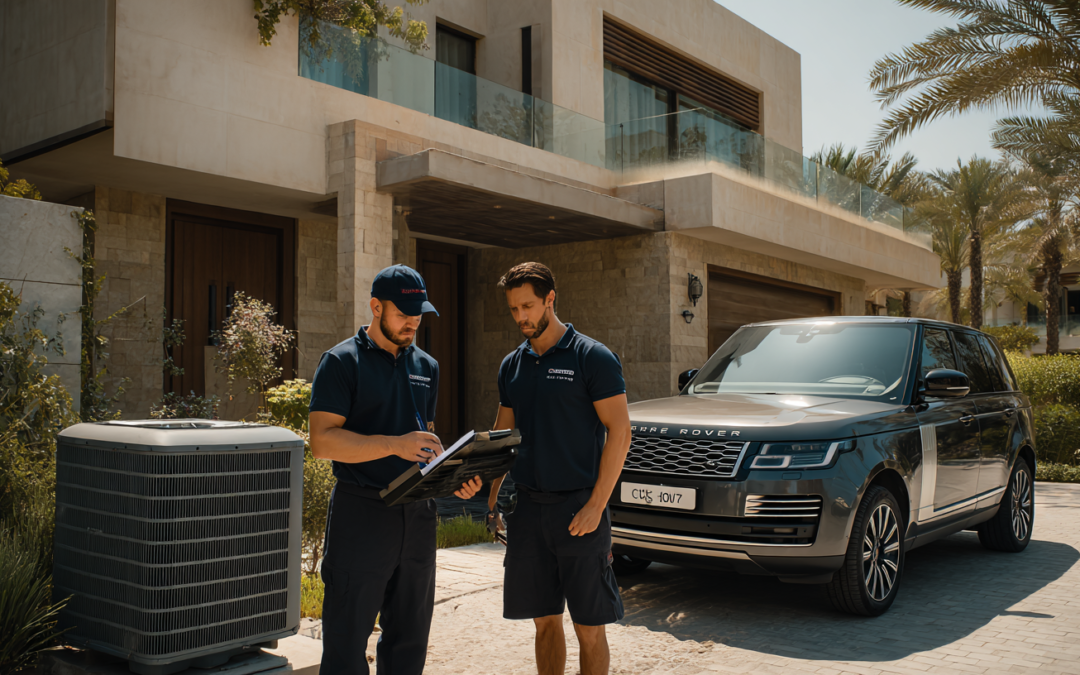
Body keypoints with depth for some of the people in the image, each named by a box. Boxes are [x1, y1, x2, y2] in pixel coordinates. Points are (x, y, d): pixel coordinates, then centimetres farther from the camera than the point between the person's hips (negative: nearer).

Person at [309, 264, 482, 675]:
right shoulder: (343, 362, -5)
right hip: (362, 514, -6)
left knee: (409, 641, 15)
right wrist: (395, 445, -24)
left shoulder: (426, 367, 14)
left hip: (417, 515, 6)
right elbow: (322, 441, -14)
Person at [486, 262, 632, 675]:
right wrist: (492, 497, 8)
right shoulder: (512, 365, 11)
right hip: (528, 507, 5)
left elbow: (619, 432, -10)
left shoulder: (593, 358, -6)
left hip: (578, 507, -5)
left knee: (589, 626, 2)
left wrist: (596, 505, -16)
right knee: (545, 620, 12)